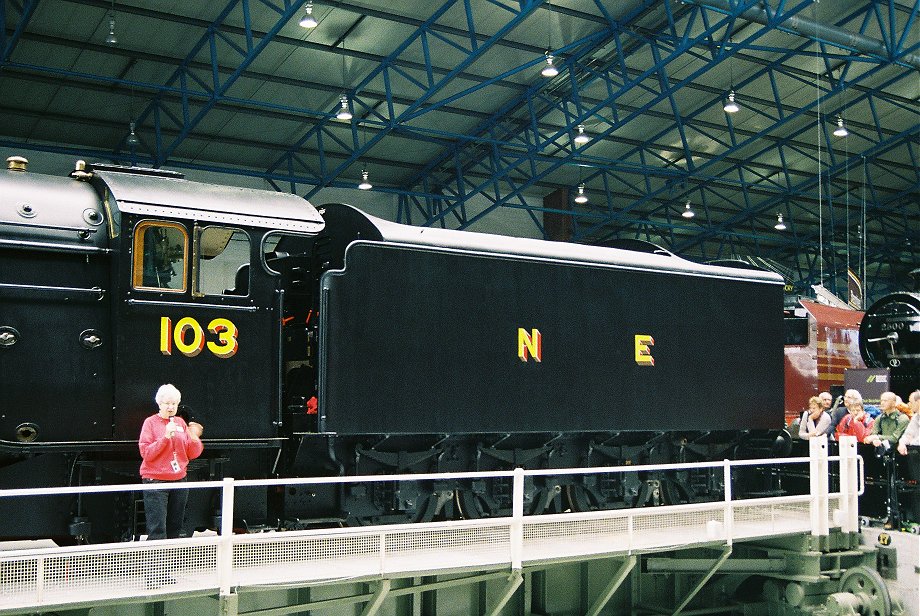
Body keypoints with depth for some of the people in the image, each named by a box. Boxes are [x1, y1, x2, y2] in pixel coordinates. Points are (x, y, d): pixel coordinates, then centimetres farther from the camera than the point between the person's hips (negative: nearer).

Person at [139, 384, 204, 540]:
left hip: (179, 480, 5)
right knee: (157, 530, -10)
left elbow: (192, 454, 12)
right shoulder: (150, 422, -2)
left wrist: (194, 438, -7)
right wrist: (166, 437, -20)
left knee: (175, 527, 9)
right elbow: (146, 453, -11)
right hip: (156, 480, -5)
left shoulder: (181, 423, 11)